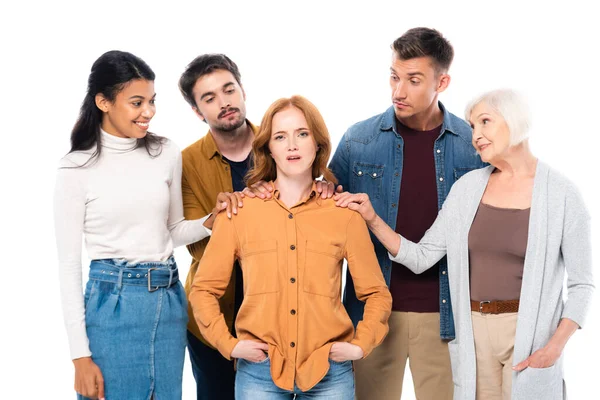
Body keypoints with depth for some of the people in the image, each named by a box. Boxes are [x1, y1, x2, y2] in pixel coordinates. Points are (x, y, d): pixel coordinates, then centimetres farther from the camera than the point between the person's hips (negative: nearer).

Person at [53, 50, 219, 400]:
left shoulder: (167, 154, 2)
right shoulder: (78, 169, -8)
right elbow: (69, 264, -6)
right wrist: (81, 355, -8)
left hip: (169, 301, 4)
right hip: (112, 302, -4)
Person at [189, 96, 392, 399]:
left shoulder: (344, 214, 2)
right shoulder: (238, 211, 1)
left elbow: (376, 293, 8)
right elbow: (204, 289, 5)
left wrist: (360, 345, -4)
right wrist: (229, 344, -5)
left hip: (329, 373, 1)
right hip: (260, 372, 0)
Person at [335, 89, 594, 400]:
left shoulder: (561, 194, -7)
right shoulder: (468, 187, 4)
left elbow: (582, 283, -4)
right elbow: (421, 258, 4)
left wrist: (555, 347, -16)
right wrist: (372, 219, -8)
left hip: (529, 333, -3)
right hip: (474, 332, 3)